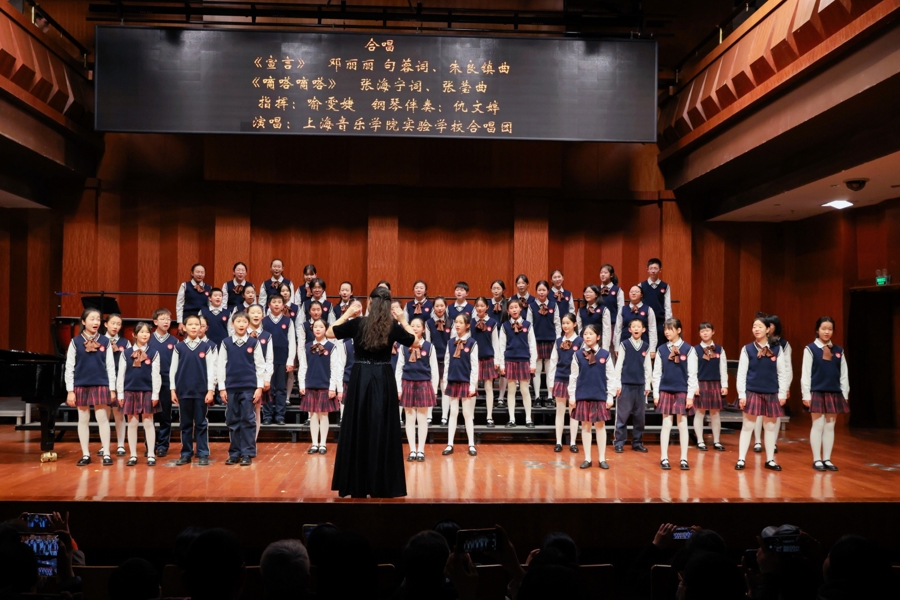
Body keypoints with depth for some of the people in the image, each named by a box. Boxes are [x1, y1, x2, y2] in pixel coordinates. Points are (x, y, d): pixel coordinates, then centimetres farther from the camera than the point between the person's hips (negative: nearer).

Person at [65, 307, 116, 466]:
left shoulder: (105, 341, 2)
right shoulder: (75, 342, 0)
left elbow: (110, 366, 3)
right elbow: (69, 367, 1)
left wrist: (112, 389, 0)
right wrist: (70, 391, -3)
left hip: (101, 385, 0)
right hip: (81, 386, 1)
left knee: (102, 418, 0)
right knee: (83, 420, 7)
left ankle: (106, 454, 5)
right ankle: (85, 455, 15)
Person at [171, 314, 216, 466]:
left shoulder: (207, 347, 2)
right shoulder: (178, 347, 5)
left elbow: (211, 369, -1)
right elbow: (173, 369, 6)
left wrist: (210, 390, -6)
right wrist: (173, 389, 2)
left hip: (201, 391, -1)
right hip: (183, 391, 1)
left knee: (201, 423, 3)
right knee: (185, 424, 8)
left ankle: (203, 454, 7)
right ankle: (186, 453, 15)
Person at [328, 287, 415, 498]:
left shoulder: (357, 323, -5)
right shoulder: (393, 326, -2)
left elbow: (330, 332, 6)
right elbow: (413, 341, 13)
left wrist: (347, 314, 13)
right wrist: (403, 321, 19)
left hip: (360, 378, 0)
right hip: (384, 380, 0)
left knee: (358, 430, 7)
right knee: (383, 430, 6)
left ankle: (357, 484, 13)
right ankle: (383, 485, 10)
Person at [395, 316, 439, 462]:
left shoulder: (429, 346, -1)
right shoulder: (404, 347, 3)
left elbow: (434, 369, 2)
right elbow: (399, 368, 5)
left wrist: (434, 389, 0)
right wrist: (399, 388, 0)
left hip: (424, 384, -1)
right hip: (408, 384, 1)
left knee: (422, 419, 5)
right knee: (410, 419, 6)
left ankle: (421, 450, 14)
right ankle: (412, 450, 14)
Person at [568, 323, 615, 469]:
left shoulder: (605, 355, -1)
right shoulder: (578, 355, 0)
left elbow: (611, 377, 1)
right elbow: (573, 376, 3)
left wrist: (610, 395, -1)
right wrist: (571, 395, 1)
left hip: (600, 396, -1)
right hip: (582, 396, 1)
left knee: (600, 426, 7)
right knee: (585, 426, 7)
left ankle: (602, 458, 15)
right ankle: (587, 458, 16)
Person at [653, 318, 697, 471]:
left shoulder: (688, 349, -3)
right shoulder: (661, 349, 2)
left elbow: (692, 374, -3)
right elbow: (656, 373, 5)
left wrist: (690, 395, -6)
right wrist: (656, 393, 2)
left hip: (682, 392, -1)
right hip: (665, 391, 1)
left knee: (682, 425, 4)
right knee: (666, 425, 5)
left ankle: (684, 459, 13)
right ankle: (664, 458, 11)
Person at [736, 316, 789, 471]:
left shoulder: (777, 349, 3)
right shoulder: (747, 349, -1)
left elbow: (782, 373, 5)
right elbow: (741, 373, -2)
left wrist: (782, 393, 1)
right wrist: (741, 394, -7)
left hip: (771, 393, 2)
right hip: (752, 392, -2)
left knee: (771, 427, 10)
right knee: (748, 426, 2)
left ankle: (770, 460, 22)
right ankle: (741, 459, 9)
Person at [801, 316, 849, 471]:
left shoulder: (839, 350, 7)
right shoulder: (810, 349, -4)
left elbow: (844, 374, 10)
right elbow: (805, 374, -5)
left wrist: (845, 394, 7)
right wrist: (806, 395, -8)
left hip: (834, 393, 4)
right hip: (817, 393, -4)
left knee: (830, 426, 8)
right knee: (818, 425, 0)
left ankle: (827, 459, 16)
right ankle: (817, 460, 9)